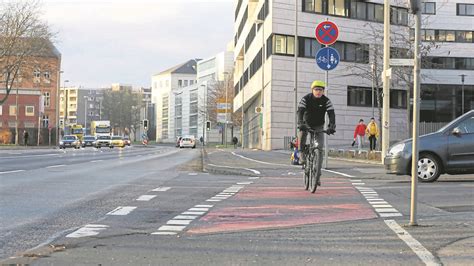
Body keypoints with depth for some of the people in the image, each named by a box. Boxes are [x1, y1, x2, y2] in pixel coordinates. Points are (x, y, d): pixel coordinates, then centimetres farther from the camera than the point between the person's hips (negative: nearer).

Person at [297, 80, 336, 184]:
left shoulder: (326, 101, -13)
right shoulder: (305, 99, -15)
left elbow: (331, 114, -23)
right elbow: (300, 111, -27)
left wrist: (332, 126, -41)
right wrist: (300, 124, -45)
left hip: (319, 126, 1)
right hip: (306, 124, -1)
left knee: (320, 148, -9)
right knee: (301, 134, -36)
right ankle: (302, 156, -21)